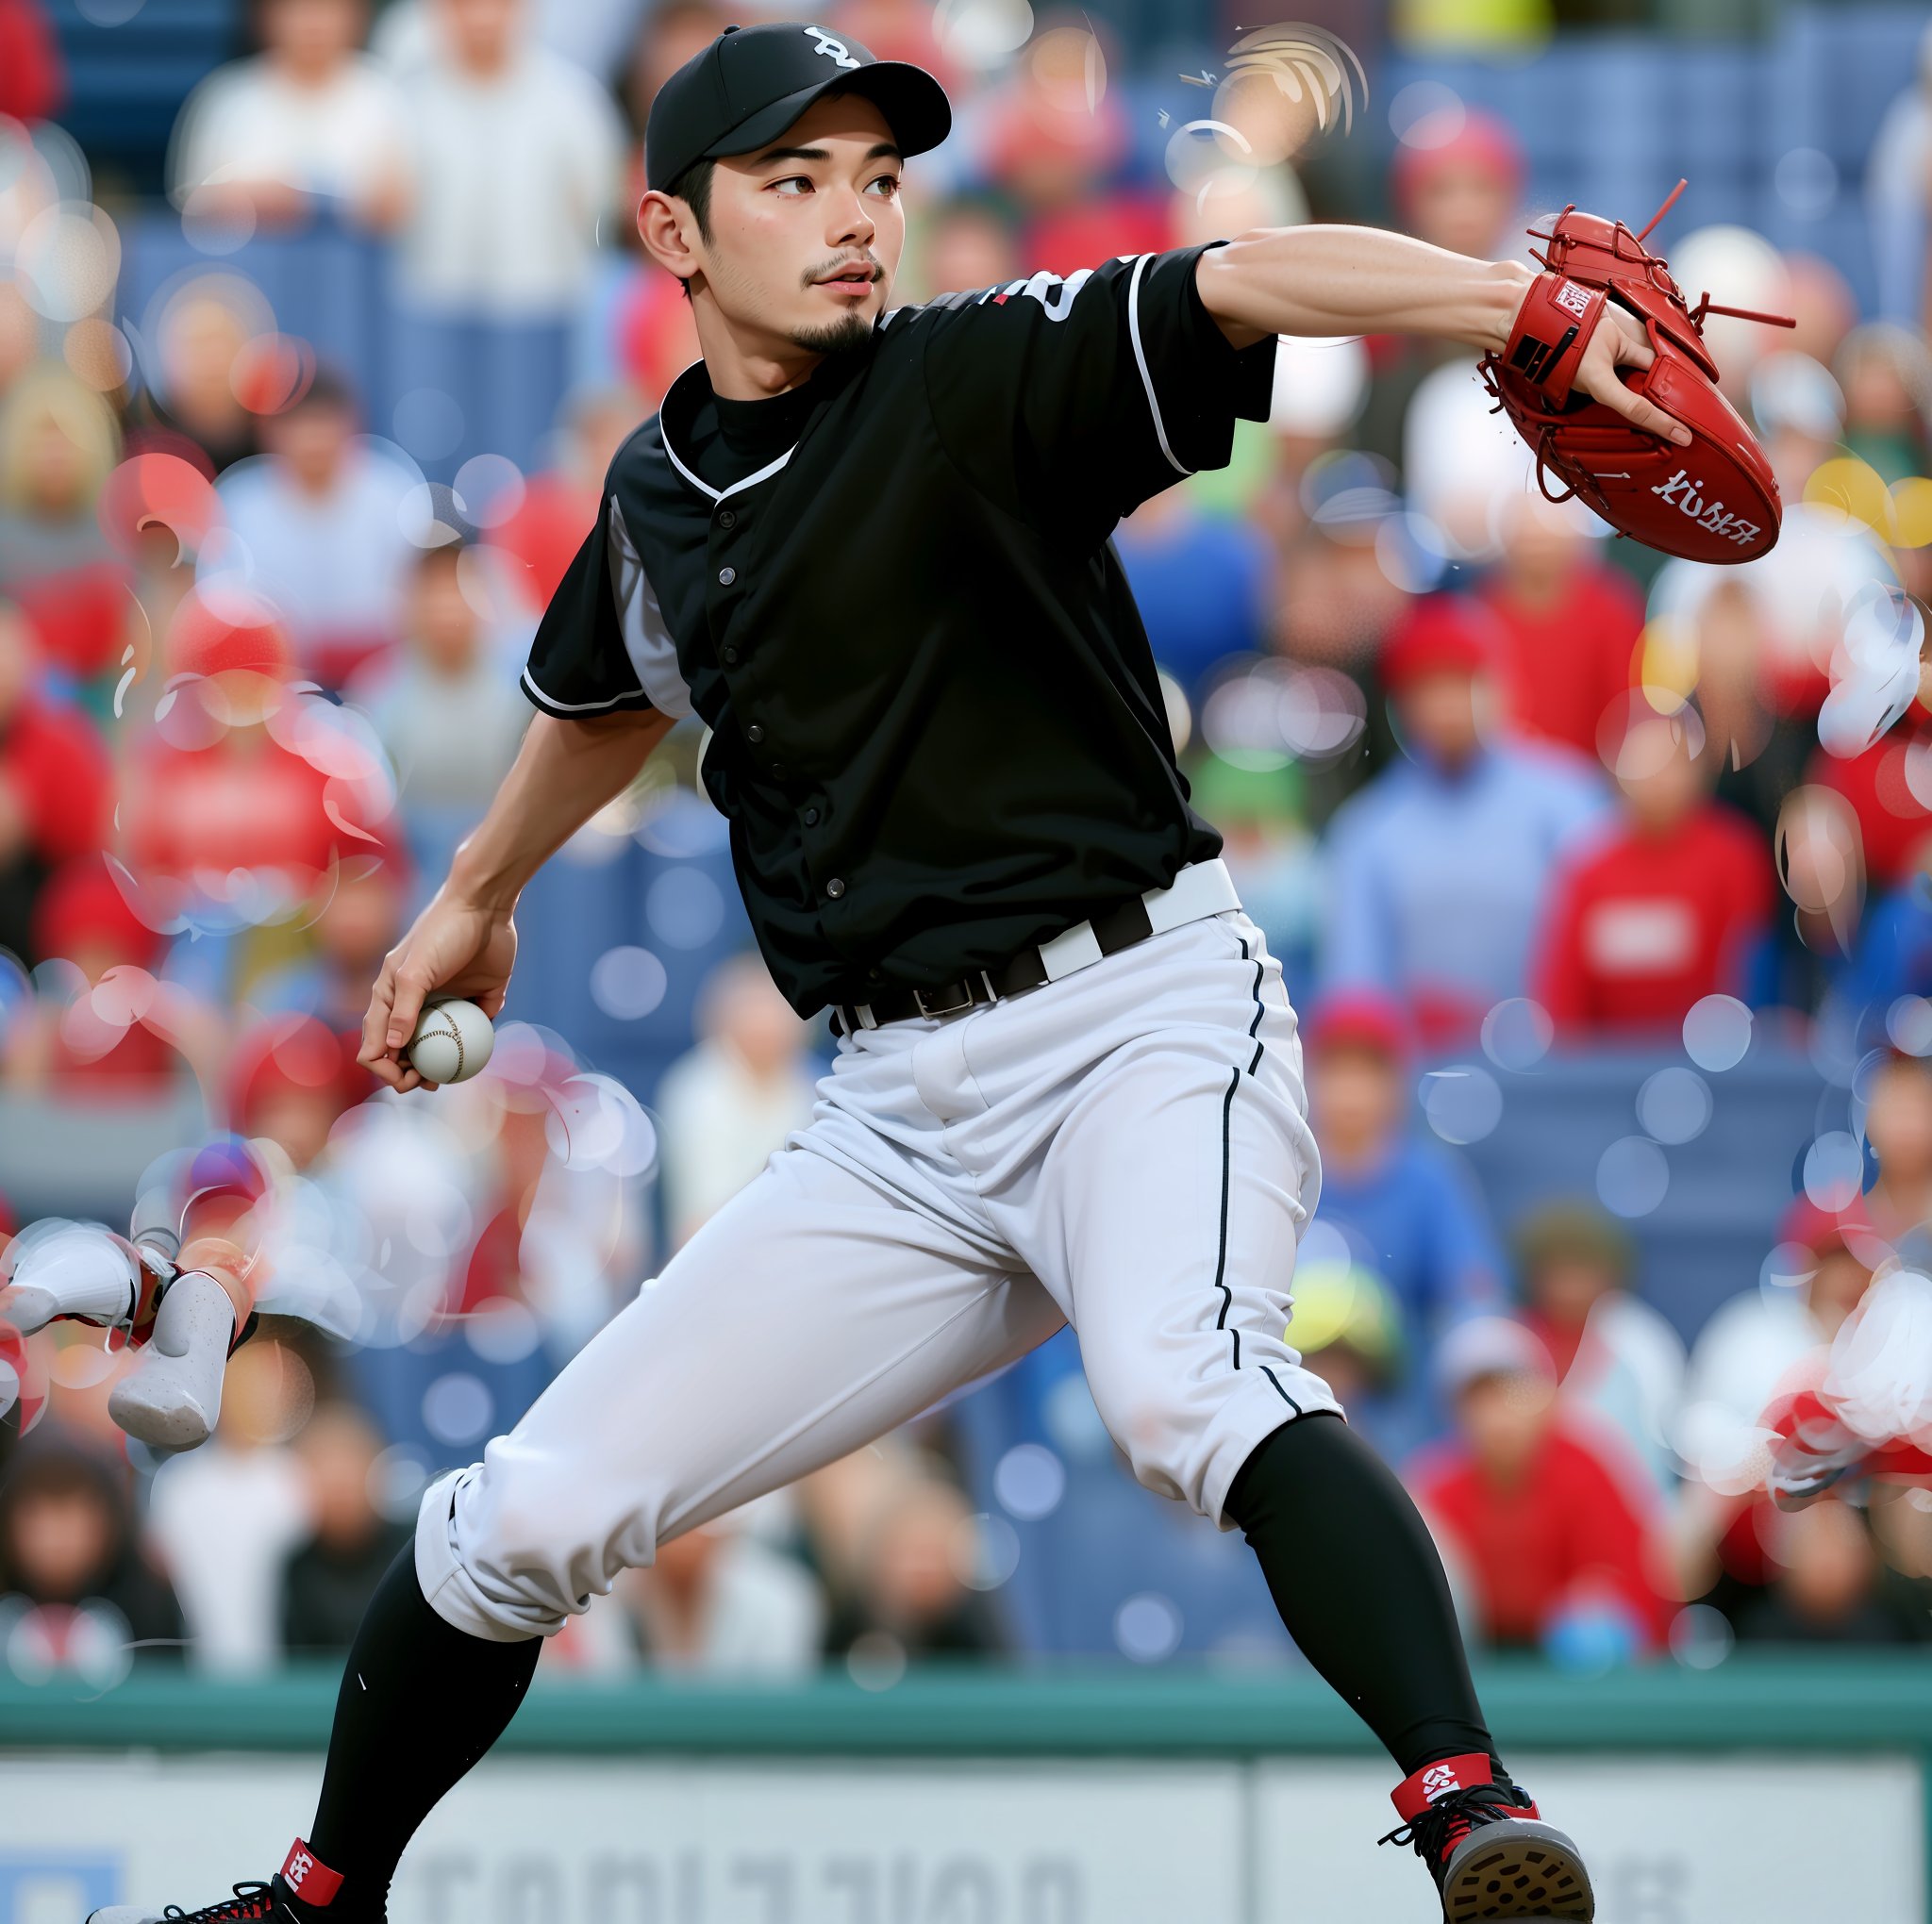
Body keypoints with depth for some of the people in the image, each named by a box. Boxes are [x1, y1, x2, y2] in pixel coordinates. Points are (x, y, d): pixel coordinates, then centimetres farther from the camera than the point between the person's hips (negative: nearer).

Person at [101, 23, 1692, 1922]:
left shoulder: (979, 379, -8)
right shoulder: (658, 497, 10)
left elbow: (1246, 284, -26)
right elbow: (610, 692, 33)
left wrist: (1520, 303, -43)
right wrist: (474, 896, 48)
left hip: (1139, 1018, -6)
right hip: (900, 1109, 6)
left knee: (1177, 1385, -38)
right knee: (530, 1516, 4)